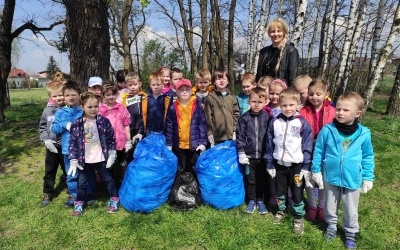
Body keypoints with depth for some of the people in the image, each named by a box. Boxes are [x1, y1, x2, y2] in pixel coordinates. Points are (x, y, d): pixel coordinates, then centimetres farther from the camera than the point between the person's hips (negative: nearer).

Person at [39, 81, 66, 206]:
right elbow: (42, 127, 6)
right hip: (52, 147, 3)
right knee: (49, 171, 15)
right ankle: (48, 193, 32)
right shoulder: (47, 111, -1)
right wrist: (46, 139, -6)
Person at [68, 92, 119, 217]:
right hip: (84, 160, 1)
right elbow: (73, 142, -4)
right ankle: (79, 204, 33)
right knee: (82, 183, 14)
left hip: (101, 158, -1)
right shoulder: (77, 124, -8)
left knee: (108, 179, 15)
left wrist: (111, 155, -4)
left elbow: (111, 139, -3)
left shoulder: (104, 121, -9)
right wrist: (73, 160, -7)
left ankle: (114, 200, 32)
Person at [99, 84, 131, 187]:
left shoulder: (121, 108, -3)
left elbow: (126, 126, 0)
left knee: (119, 169, 16)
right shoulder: (100, 109, -4)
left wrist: (128, 141, -1)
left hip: (119, 143, 0)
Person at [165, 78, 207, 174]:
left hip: (195, 145, -1)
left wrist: (203, 142, -7)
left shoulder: (197, 105, -4)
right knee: (179, 170, 15)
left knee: (194, 170, 12)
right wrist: (168, 144, 1)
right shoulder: (173, 107, -1)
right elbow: (169, 127, 2)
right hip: (179, 145, 1)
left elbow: (202, 124, -3)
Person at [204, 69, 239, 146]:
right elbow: (208, 116, -3)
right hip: (216, 136, -2)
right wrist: (210, 133, -6)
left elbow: (236, 114, 8)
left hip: (230, 135, 3)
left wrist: (235, 131, 1)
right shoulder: (210, 97, -1)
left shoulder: (232, 97, 8)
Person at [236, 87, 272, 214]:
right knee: (250, 180, 13)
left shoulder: (268, 117, -5)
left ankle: (260, 201, 32)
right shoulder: (244, 118, -4)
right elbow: (240, 136, -3)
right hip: (249, 155, 0)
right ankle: (252, 201, 30)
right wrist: (241, 153, -6)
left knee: (262, 179, 14)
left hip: (263, 156, 0)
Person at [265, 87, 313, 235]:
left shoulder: (302, 123, -11)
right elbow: (269, 145, 2)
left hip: (296, 165, -3)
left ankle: (298, 218, 28)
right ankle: (281, 211, 41)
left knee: (297, 193, 9)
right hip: (279, 164, 3)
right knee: (279, 191, 18)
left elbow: (307, 147, -7)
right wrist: (270, 165, 3)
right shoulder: (274, 123, -4)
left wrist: (306, 167, -8)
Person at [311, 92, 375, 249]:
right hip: (331, 178, 0)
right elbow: (318, 152, -5)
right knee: (330, 206, 21)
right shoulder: (327, 130, -16)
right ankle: (331, 226, 46)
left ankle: (350, 233, 42)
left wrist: (368, 178, 5)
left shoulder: (364, 134, -13)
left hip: (352, 180, 0)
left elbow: (367, 157, 1)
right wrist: (316, 171, -1)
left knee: (351, 210, 18)